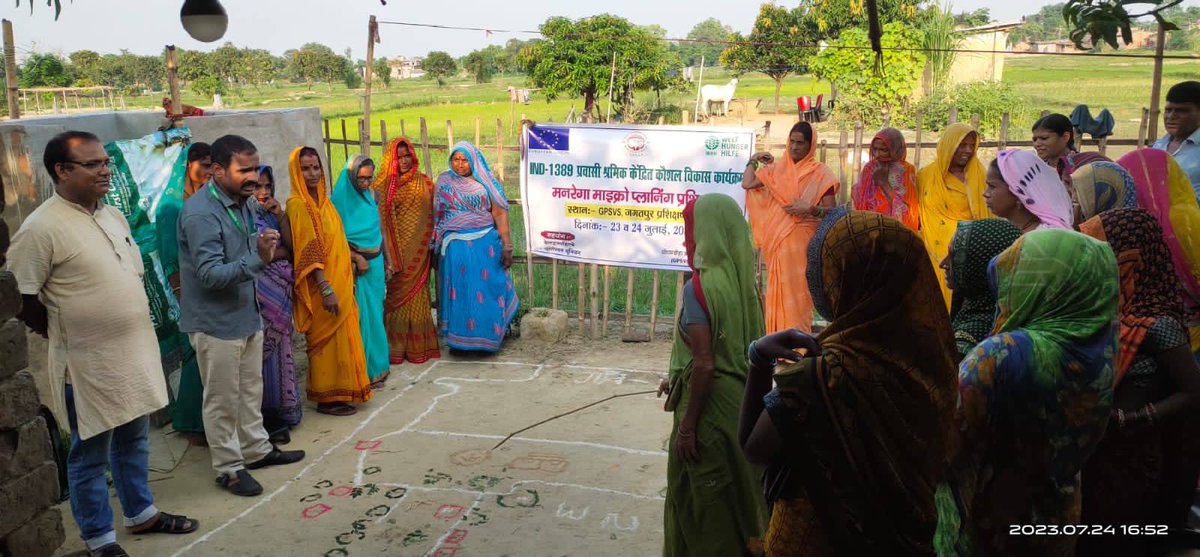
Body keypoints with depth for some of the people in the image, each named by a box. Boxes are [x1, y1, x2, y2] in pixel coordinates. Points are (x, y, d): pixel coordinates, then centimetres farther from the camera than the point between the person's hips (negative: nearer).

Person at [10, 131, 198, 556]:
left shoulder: (114, 216, 7)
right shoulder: (41, 228, -16)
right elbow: (21, 299, -14)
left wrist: (132, 328, 11)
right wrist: (64, 337, -2)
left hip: (136, 353, 7)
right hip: (89, 364, -7)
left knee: (134, 441, 20)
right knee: (90, 454, 8)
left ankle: (140, 513, 38)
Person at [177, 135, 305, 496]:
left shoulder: (246, 202, 5)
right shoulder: (200, 213, -22)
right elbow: (211, 274, -28)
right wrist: (258, 259, -37)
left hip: (247, 314, 8)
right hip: (216, 322, -8)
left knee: (251, 390, 20)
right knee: (223, 400, 5)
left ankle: (256, 450, 35)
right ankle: (228, 468, 19)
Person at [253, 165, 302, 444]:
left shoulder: (271, 213, 12)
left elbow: (290, 246, 5)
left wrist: (280, 216, -5)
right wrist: (281, 251, 0)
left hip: (280, 292, 7)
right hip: (260, 294, -6)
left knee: (279, 349, 10)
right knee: (265, 355, -4)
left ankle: (281, 410, 18)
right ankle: (271, 417, 4)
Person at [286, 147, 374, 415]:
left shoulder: (322, 200, 12)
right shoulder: (298, 204, -14)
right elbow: (309, 252, -20)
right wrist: (326, 288, -24)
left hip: (340, 281, 8)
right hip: (323, 285, -8)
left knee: (342, 337, 15)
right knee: (329, 339, -1)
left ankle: (341, 391, 26)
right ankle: (328, 399, 11)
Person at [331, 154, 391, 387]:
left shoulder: (371, 195, 8)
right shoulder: (340, 200, -12)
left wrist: (386, 254, 16)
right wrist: (356, 258, -20)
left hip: (376, 263, 6)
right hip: (356, 265, -6)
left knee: (376, 312, 13)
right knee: (361, 316, -2)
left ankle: (377, 364, 24)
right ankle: (367, 370, 6)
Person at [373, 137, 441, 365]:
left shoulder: (424, 182, 9)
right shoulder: (383, 184, 3)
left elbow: (432, 216, 9)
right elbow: (379, 218, -1)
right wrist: (386, 253, -10)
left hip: (418, 250, 2)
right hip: (395, 249, -2)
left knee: (416, 295, 5)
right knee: (396, 296, 0)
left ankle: (418, 345, 14)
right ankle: (395, 346, 8)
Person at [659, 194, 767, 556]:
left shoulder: (699, 287, -19)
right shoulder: (742, 281, 2)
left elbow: (705, 365, -22)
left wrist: (687, 424, -14)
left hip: (711, 408, -7)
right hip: (742, 404, 7)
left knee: (701, 503, 10)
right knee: (736, 491, 22)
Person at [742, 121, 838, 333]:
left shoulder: (821, 173, 2)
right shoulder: (777, 168, 12)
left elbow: (830, 210, -1)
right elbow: (747, 183, 3)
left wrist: (811, 208, -18)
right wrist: (754, 160, 11)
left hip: (803, 241, -3)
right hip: (778, 240, 3)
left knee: (798, 288, -6)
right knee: (779, 288, 3)